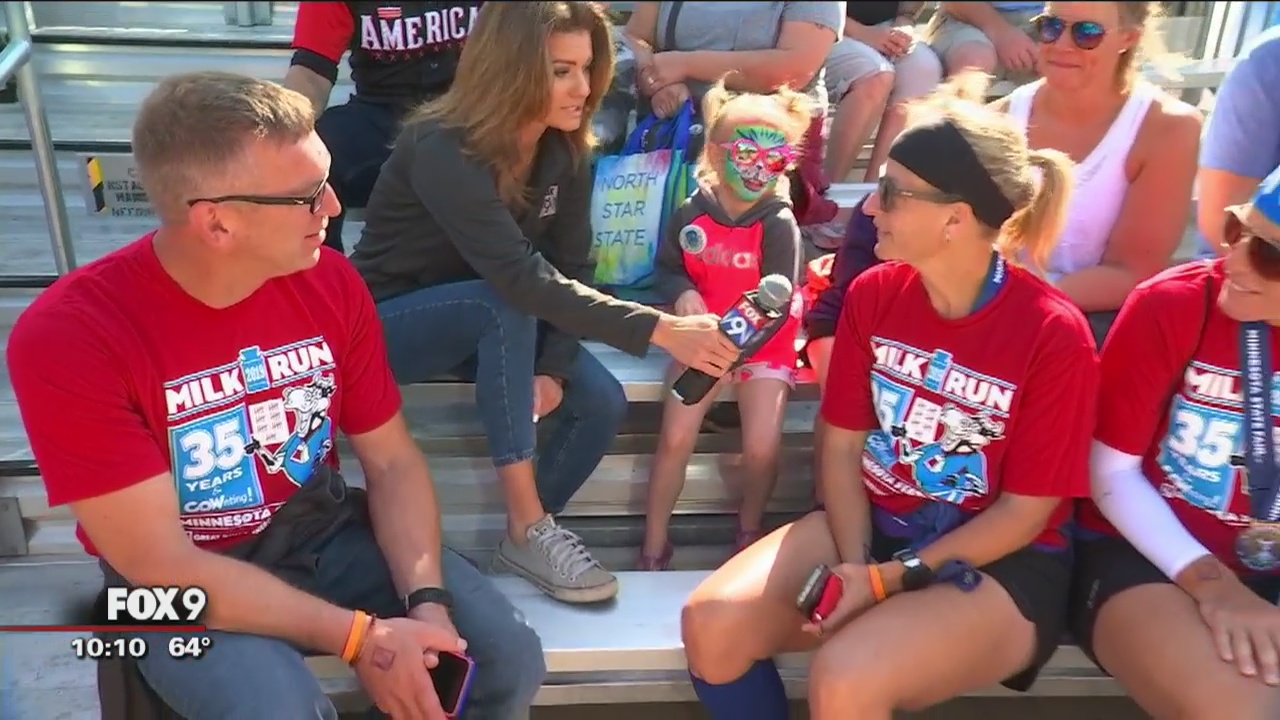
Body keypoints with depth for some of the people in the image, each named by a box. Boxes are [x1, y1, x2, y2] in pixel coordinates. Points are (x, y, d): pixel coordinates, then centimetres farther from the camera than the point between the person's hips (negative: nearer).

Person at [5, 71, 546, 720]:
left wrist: (426, 600, -20)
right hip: (181, 586, -3)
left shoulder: (331, 282, -11)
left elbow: (391, 460, -3)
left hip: (323, 532, 4)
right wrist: (358, 635, -25)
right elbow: (161, 564, -23)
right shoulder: (69, 336, -24)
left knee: (510, 656, -10)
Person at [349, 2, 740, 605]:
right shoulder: (442, 150, -30)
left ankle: (524, 537, 0)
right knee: (505, 307, -36)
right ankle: (528, 530, -28)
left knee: (602, 402, -17)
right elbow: (524, 279, -40)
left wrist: (553, 370, -24)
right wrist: (660, 329, -44)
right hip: (386, 324, -5)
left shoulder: (565, 153, -8)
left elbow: (570, 270, -8)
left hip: (484, 321, 6)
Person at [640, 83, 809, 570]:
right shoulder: (691, 215, -5)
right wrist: (683, 294, -14)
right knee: (675, 437, -10)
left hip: (764, 344, -2)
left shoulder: (779, 224, -13)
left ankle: (749, 529, 17)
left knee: (762, 448, -15)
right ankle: (653, 545, 7)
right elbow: (667, 269, 8)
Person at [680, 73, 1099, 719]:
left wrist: (888, 579, -18)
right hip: (871, 525, 5)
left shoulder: (1053, 334, -17)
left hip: (997, 563, -4)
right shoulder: (873, 293, -3)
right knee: (712, 622, -17)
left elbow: (1025, 512, -12)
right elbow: (842, 448, -1)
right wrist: (853, 565, -16)